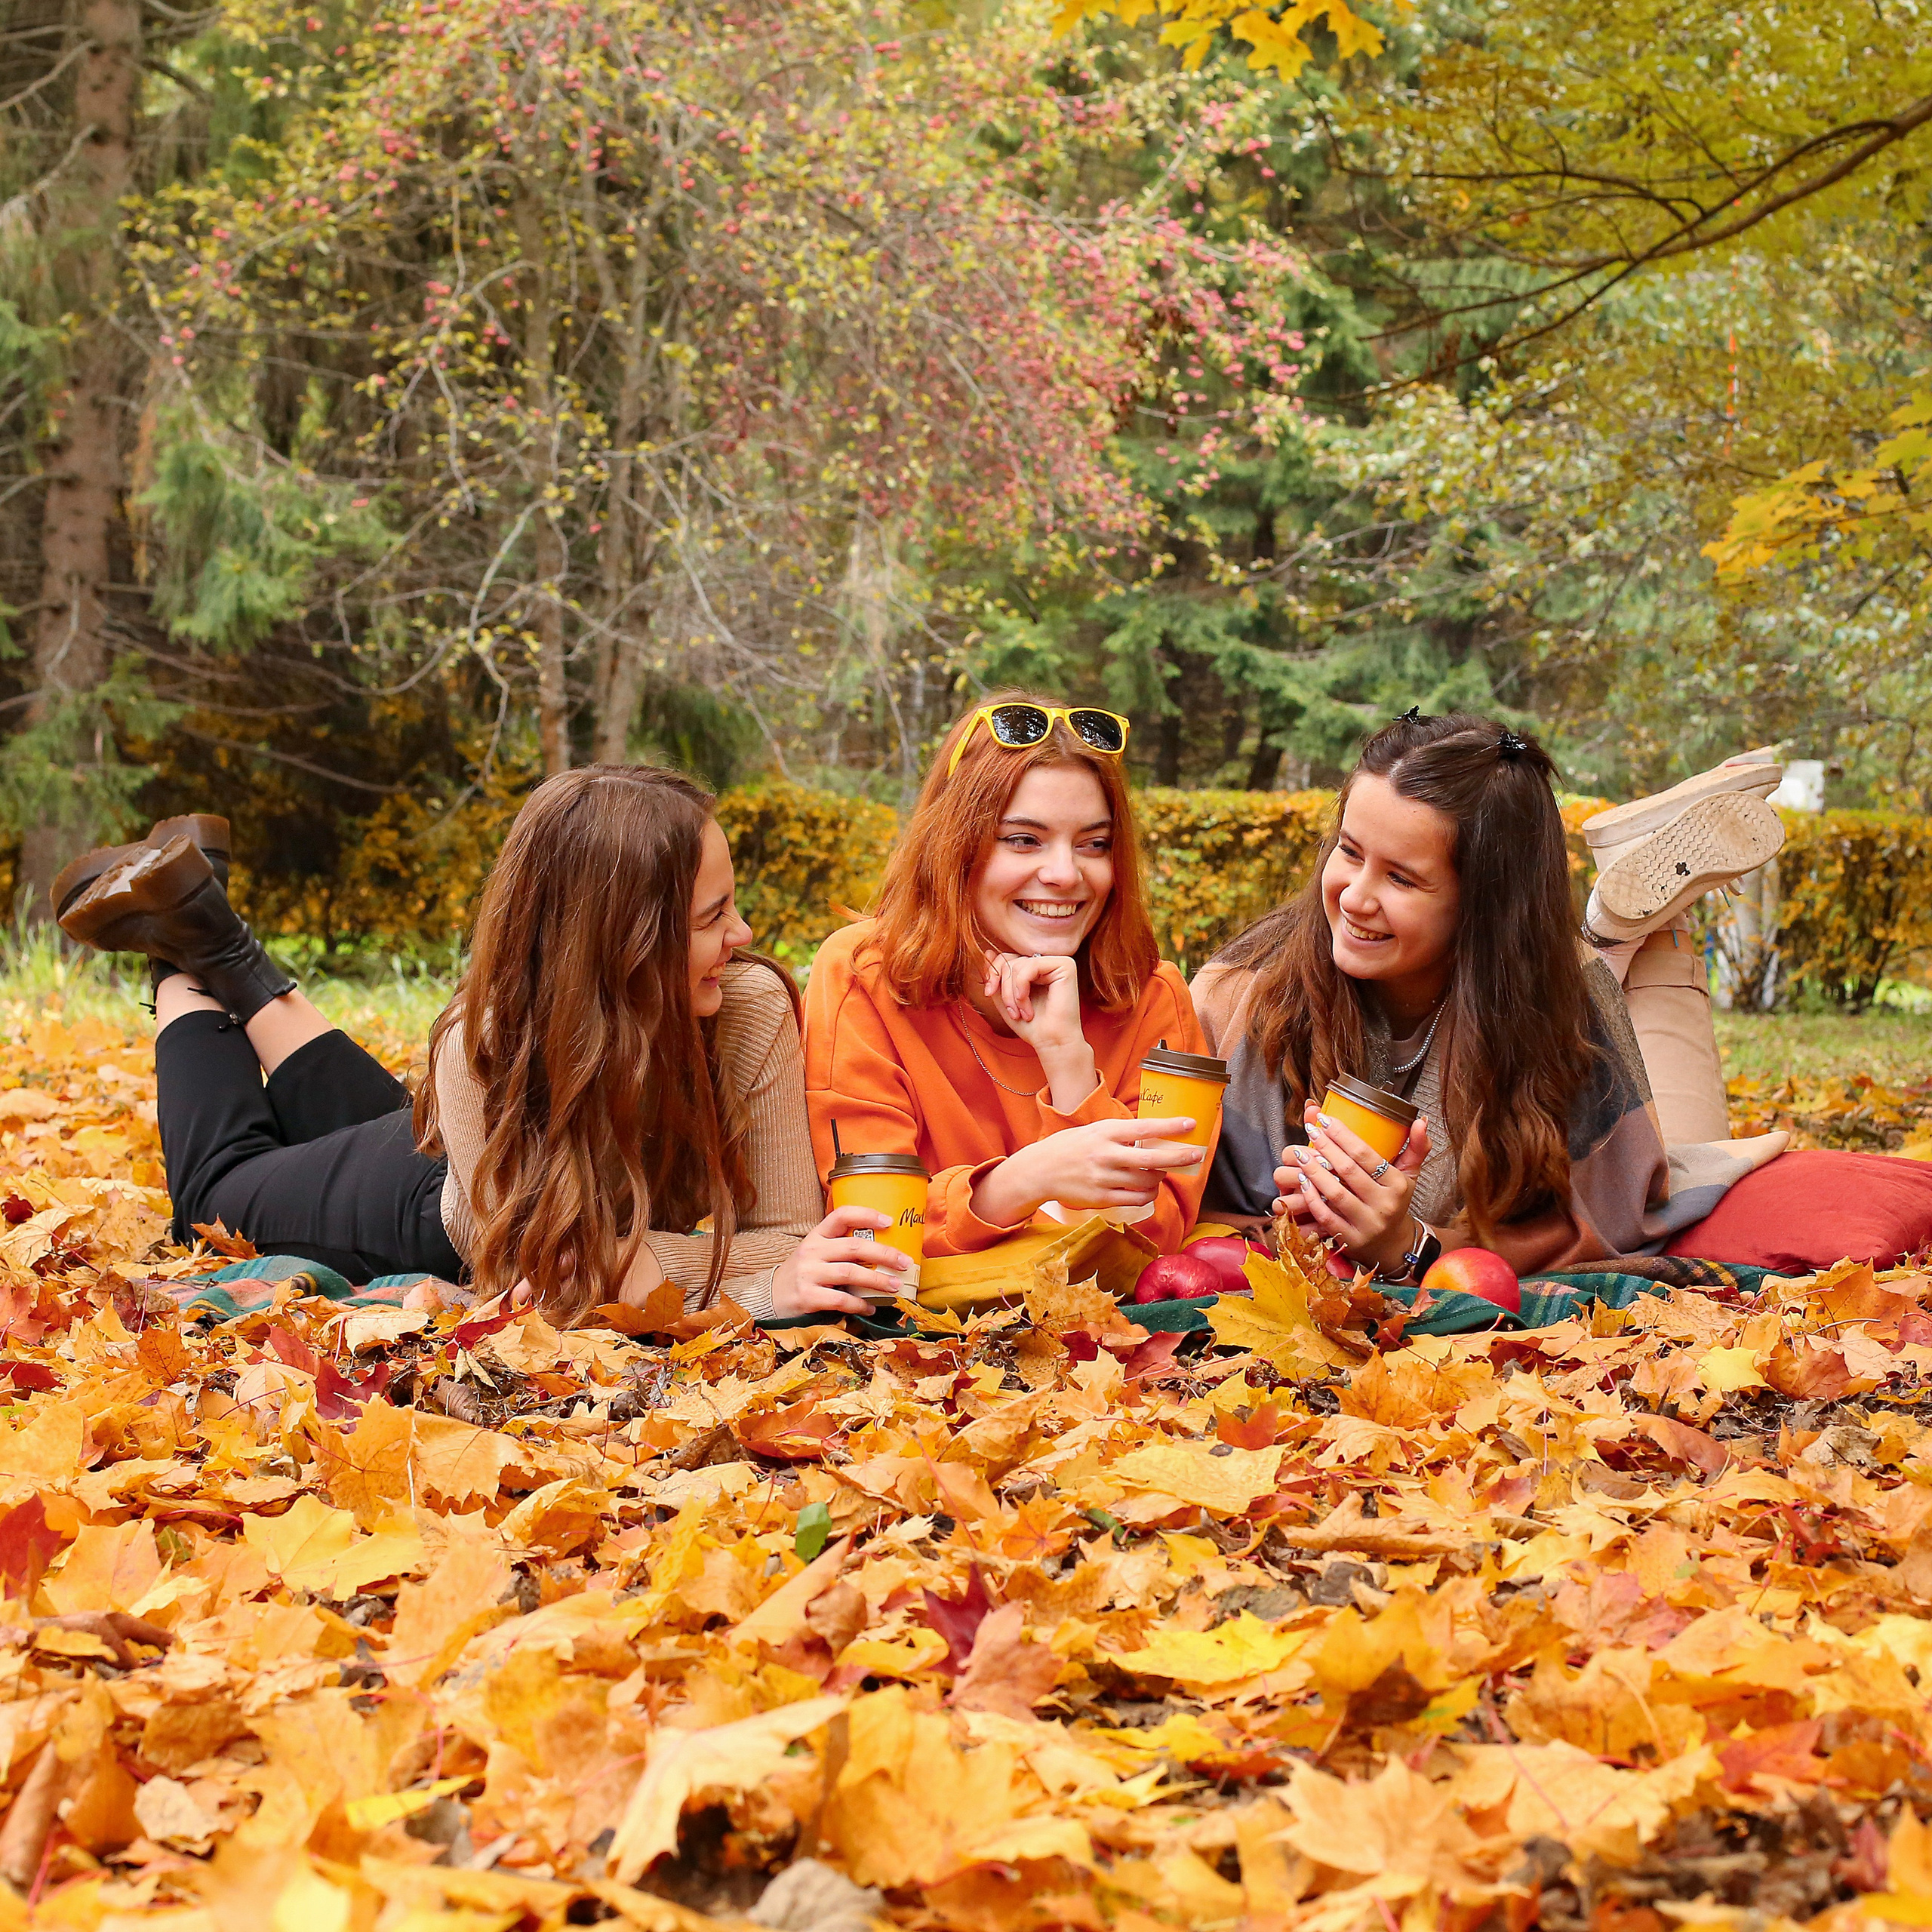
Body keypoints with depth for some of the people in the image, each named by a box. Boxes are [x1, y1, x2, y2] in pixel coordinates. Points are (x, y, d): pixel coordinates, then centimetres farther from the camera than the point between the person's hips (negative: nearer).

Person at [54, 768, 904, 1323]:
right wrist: (754, 1280, -55)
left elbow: (786, 1235, -33)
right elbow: (542, 1266, -42)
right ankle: (189, 957, 39)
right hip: (436, 1201, -3)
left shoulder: (755, 1011, -39)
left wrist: (787, 1275, -57)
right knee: (222, 1188, 25)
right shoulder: (487, 1037, -43)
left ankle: (228, 952, 43)